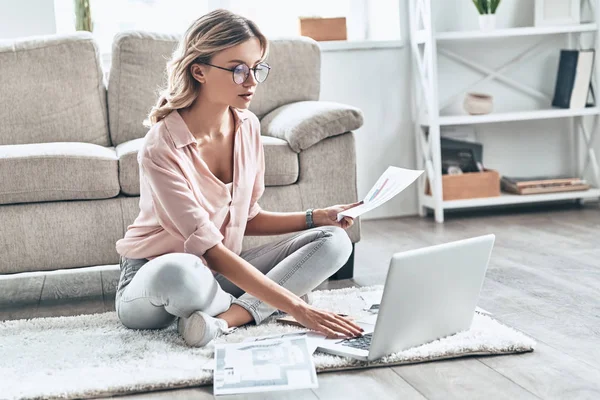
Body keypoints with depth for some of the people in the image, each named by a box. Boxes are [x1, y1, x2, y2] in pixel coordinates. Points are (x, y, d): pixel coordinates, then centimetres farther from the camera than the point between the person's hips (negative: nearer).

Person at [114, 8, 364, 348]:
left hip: (220, 272, 7)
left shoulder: (248, 127, -3)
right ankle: (250, 309, -10)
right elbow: (212, 251, -28)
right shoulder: (161, 150, -25)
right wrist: (297, 308, -33)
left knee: (333, 240, -6)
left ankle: (226, 318, -22)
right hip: (152, 283, -7)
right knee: (181, 272, -43)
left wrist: (314, 217, -6)